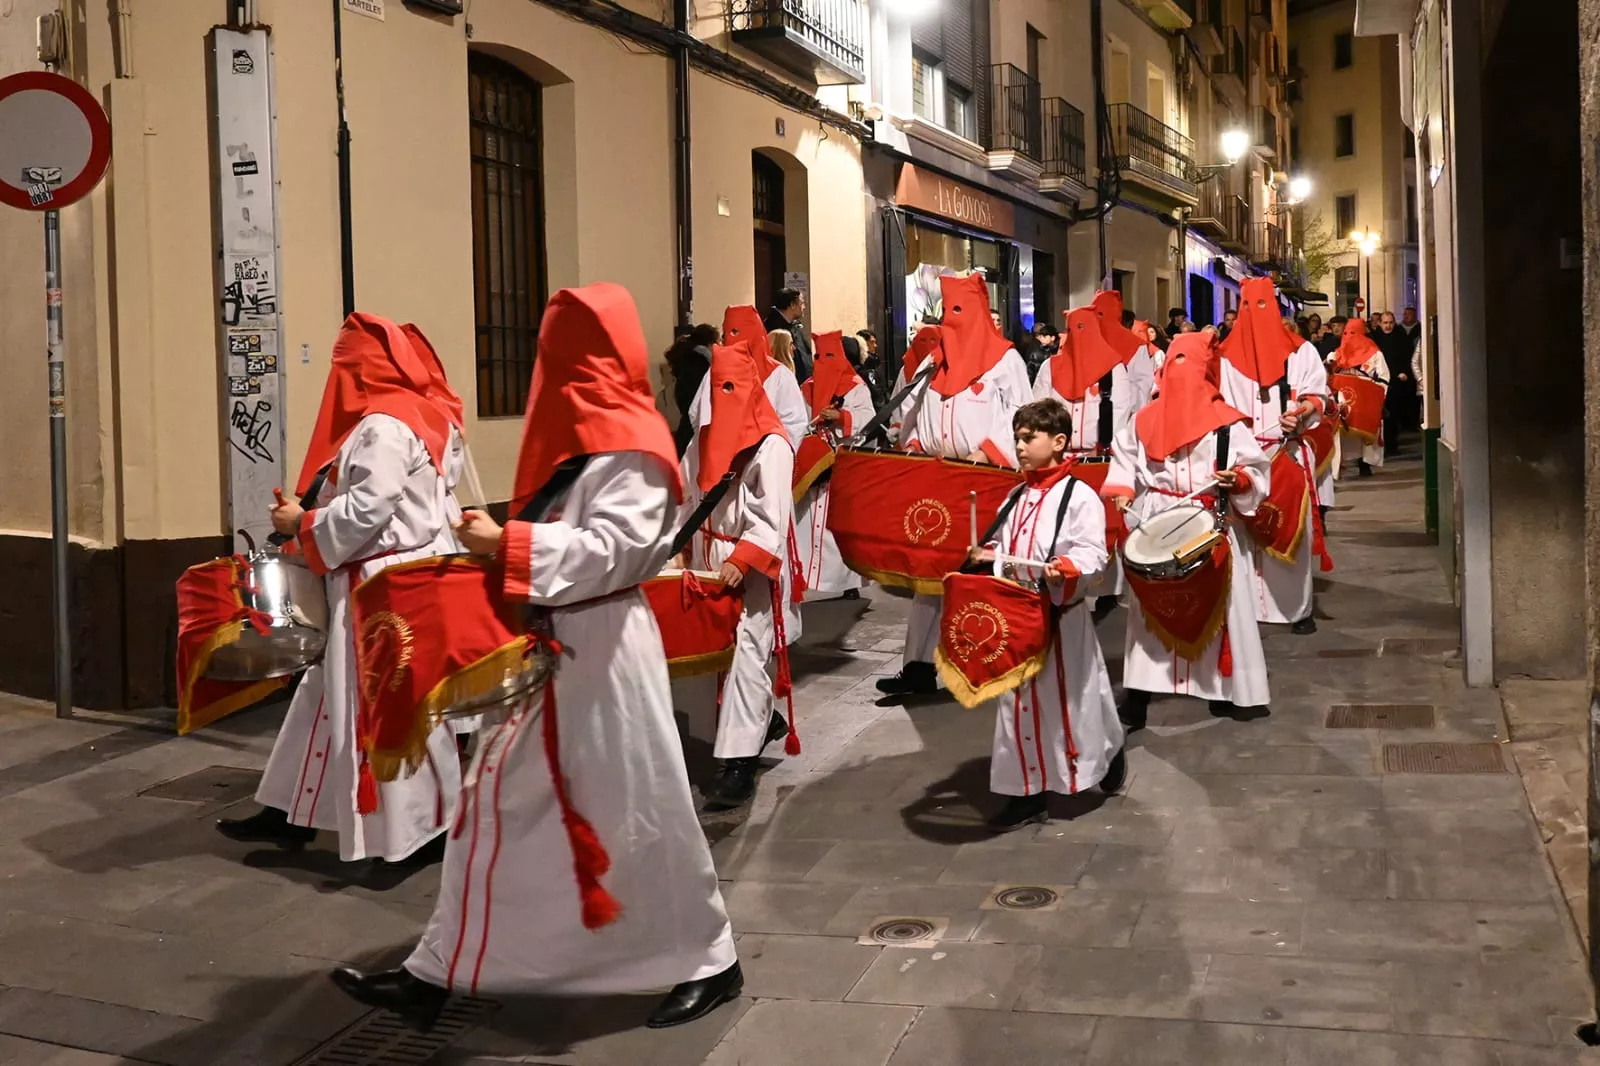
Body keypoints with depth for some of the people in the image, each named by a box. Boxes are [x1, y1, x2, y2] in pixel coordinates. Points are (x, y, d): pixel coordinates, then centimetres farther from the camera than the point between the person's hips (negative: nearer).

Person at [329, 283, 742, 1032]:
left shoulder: (631, 445, -15)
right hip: (546, 647, 10)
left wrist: (507, 544, -25)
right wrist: (499, 546, 5)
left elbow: (611, 549, -24)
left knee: (636, 809, -1)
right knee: (498, 802, 14)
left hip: (601, 654, -10)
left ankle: (709, 961, 15)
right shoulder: (578, 432, 14)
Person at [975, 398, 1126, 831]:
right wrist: (989, 554, 0)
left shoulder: (1080, 496, -12)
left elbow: (1093, 553, -19)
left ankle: (1109, 754, 36)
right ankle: (1028, 793, 17)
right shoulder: (1018, 496, 11)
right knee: (1018, 702, 8)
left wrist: (1066, 567, -37)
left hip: (1061, 616, -7)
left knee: (1070, 700, 6)